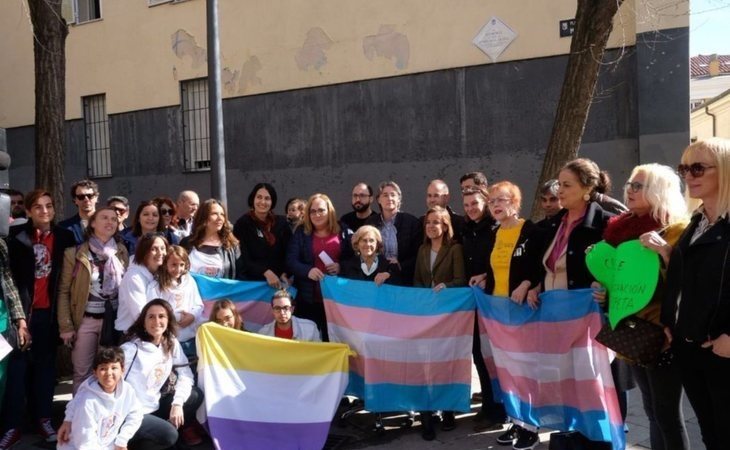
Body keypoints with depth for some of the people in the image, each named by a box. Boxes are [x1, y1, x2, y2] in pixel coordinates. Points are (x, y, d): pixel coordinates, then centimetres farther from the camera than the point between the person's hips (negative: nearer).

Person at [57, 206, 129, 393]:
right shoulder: (74, 253, -4)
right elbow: (64, 291, -2)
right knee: (82, 372, 5)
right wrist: (65, 326, -7)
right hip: (85, 320, -2)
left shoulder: (122, 252, 4)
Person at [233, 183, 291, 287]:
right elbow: (244, 258, -10)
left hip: (276, 281, 3)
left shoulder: (281, 223, 6)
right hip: (250, 281, -2)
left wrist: (284, 274, -12)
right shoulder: (242, 224, -3)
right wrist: (266, 272, -23)